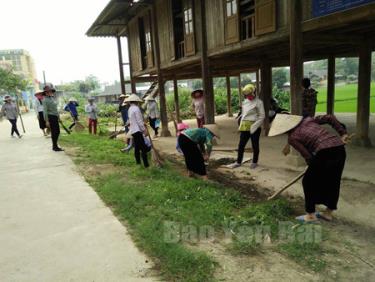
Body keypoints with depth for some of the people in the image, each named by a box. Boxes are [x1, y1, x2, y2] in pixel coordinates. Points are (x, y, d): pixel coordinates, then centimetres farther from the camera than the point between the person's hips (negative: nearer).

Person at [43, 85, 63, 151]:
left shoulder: (53, 98, 13)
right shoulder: (45, 100, -9)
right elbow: (45, 111, -14)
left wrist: (58, 116, 20)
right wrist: (47, 121, -18)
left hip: (55, 117, 8)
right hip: (50, 117, -8)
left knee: (57, 131, 11)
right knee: (54, 132, -3)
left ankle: (55, 146, 23)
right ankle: (55, 147, 6)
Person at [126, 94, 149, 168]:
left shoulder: (130, 109, 14)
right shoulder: (136, 109, -13)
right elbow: (139, 121, -16)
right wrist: (144, 130, -10)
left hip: (133, 130, 9)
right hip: (137, 130, -9)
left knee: (137, 147, 14)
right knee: (143, 148, -8)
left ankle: (138, 162, 20)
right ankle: (146, 164, -9)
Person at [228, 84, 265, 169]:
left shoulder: (258, 102, -8)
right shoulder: (245, 102, 10)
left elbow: (262, 116, -9)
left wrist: (254, 126, -17)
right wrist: (241, 124, 11)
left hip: (254, 127, -5)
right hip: (245, 127, 6)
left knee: (255, 145, 8)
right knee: (241, 145, 7)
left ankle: (254, 162, 24)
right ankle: (238, 162, 18)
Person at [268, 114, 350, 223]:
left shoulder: (292, 138, 2)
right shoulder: (307, 120, 19)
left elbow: (308, 157, -1)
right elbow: (330, 118, 15)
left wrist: (313, 166, 18)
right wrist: (343, 133, 16)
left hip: (325, 152, -7)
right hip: (340, 148, 8)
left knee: (309, 182, 12)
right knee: (333, 182, 22)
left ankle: (310, 215, 20)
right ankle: (328, 213, 35)